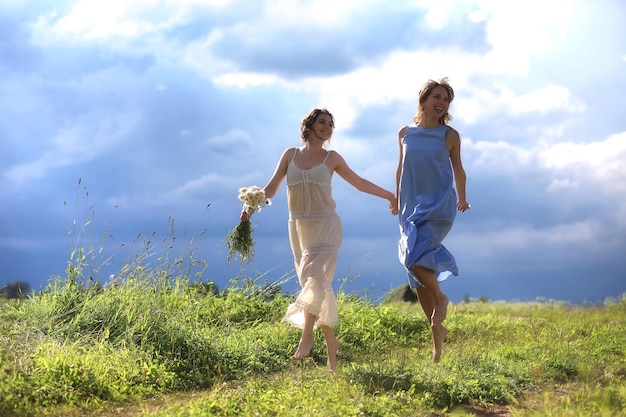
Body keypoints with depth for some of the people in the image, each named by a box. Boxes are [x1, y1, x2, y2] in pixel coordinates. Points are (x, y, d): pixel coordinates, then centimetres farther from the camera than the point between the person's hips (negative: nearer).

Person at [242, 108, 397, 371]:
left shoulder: (331, 158, 6)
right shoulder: (290, 154, 10)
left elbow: (359, 182, 15)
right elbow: (272, 187, 6)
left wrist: (389, 196, 19)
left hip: (325, 226, -3)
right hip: (298, 228, 3)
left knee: (314, 279, -20)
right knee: (315, 288, 5)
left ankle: (306, 336, -23)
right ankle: (331, 343, 13)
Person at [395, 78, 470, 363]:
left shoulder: (449, 136, 0)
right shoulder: (405, 133, 7)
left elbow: (457, 168, 10)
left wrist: (461, 197, 4)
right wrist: (396, 199, 21)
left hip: (439, 206, -4)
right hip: (411, 208, 4)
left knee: (413, 256, -25)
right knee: (418, 279, 5)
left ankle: (441, 298, 2)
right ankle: (437, 331, 19)